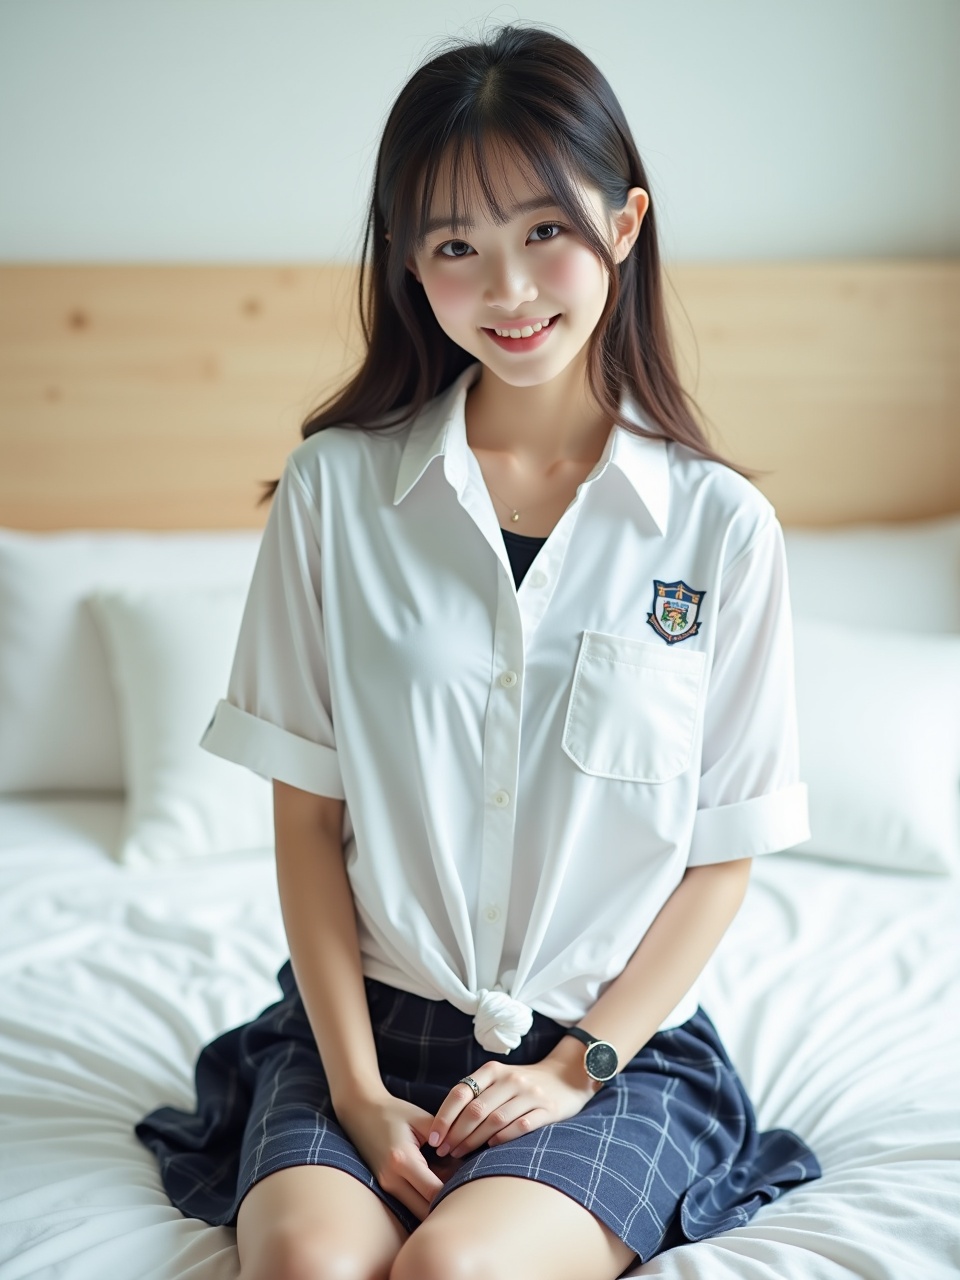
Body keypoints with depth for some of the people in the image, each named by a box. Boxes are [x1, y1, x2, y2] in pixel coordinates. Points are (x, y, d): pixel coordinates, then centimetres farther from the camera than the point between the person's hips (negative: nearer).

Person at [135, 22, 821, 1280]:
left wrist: (577, 1067, -7)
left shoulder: (722, 526, -3)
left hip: (616, 1038, 0)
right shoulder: (336, 488, -2)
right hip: (370, 1016, 1)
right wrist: (356, 1086, -8)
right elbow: (308, 811, -1)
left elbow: (723, 856, 1)